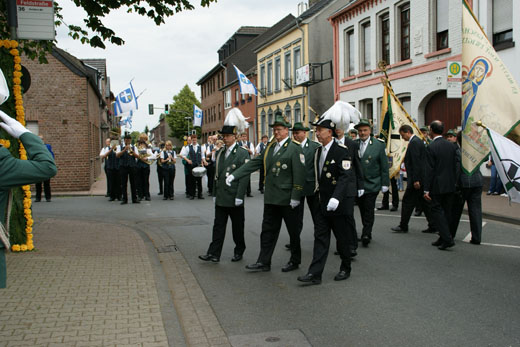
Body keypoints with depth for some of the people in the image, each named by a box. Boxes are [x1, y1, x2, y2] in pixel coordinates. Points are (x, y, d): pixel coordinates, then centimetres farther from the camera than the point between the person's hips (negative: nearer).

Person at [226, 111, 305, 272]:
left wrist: (295, 197, -18)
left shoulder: (294, 149, -9)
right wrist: (234, 175, 4)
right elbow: (253, 163, 11)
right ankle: (263, 262, 14)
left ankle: (295, 261, 22)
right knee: (268, 230, 8)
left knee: (293, 231, 7)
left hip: (287, 199, -6)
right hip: (271, 198, 6)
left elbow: (299, 174, -14)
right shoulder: (270, 148, 12)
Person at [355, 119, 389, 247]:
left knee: (369, 210, -6)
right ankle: (367, 234, 23)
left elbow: (384, 166, 0)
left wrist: (385, 184, -3)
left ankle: (366, 235, -2)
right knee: (362, 210, 10)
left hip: (372, 184, -3)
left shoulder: (379, 145, -2)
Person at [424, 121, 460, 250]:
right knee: (447, 212, 13)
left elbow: (429, 170, -14)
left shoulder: (431, 147, -13)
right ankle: (443, 238, 21)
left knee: (437, 211, 0)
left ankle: (447, 239, -9)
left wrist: (426, 189, -11)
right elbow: (457, 165, 7)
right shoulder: (452, 145, 5)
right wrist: (454, 181, 15)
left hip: (437, 186, -6)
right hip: (450, 185, 6)